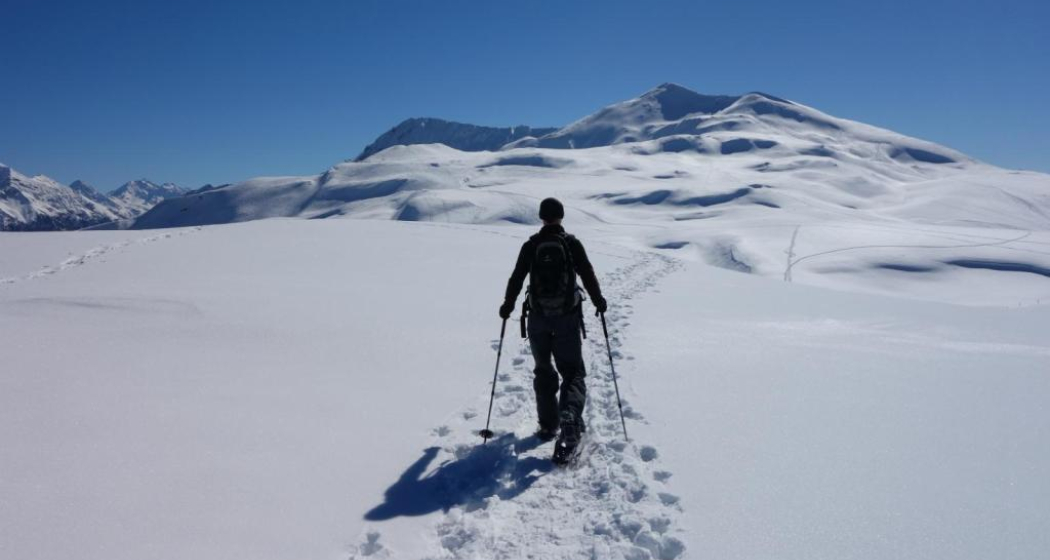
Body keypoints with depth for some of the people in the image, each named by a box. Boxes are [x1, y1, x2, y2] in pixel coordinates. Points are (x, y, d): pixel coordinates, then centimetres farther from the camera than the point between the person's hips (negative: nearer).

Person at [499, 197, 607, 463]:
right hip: (567, 316, -1)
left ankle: (549, 426, 19)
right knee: (573, 371, 4)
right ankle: (570, 414, -23)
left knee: (543, 371, 17)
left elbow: (517, 278, 5)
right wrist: (598, 301, 14)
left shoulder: (531, 246, 1)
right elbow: (587, 274, -1)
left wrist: (507, 305, 19)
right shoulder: (572, 244, -2)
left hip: (538, 317, 2)